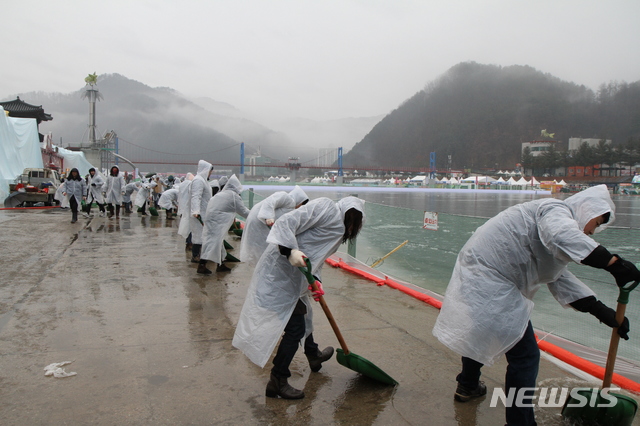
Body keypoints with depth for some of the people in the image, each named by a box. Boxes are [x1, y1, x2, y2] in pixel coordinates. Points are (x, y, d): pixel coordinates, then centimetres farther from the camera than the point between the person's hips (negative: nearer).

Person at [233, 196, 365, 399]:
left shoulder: (338, 231, 20)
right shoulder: (326, 207, -10)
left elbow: (316, 259, 12)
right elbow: (286, 222, -20)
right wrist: (290, 250, -32)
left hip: (294, 278, 11)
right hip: (280, 271, -11)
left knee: (303, 315, 30)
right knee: (295, 328, -4)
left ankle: (313, 355, 55)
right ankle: (277, 382, 9)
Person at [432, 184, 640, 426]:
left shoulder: (558, 221, 19)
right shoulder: (556, 210, -11)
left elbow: (560, 279, 13)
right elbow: (564, 237, -37)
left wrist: (601, 311, 7)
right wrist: (615, 263, -36)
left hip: (477, 276, 12)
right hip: (488, 282, -11)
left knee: (478, 332, 32)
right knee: (524, 355, -2)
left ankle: (467, 386, 53)